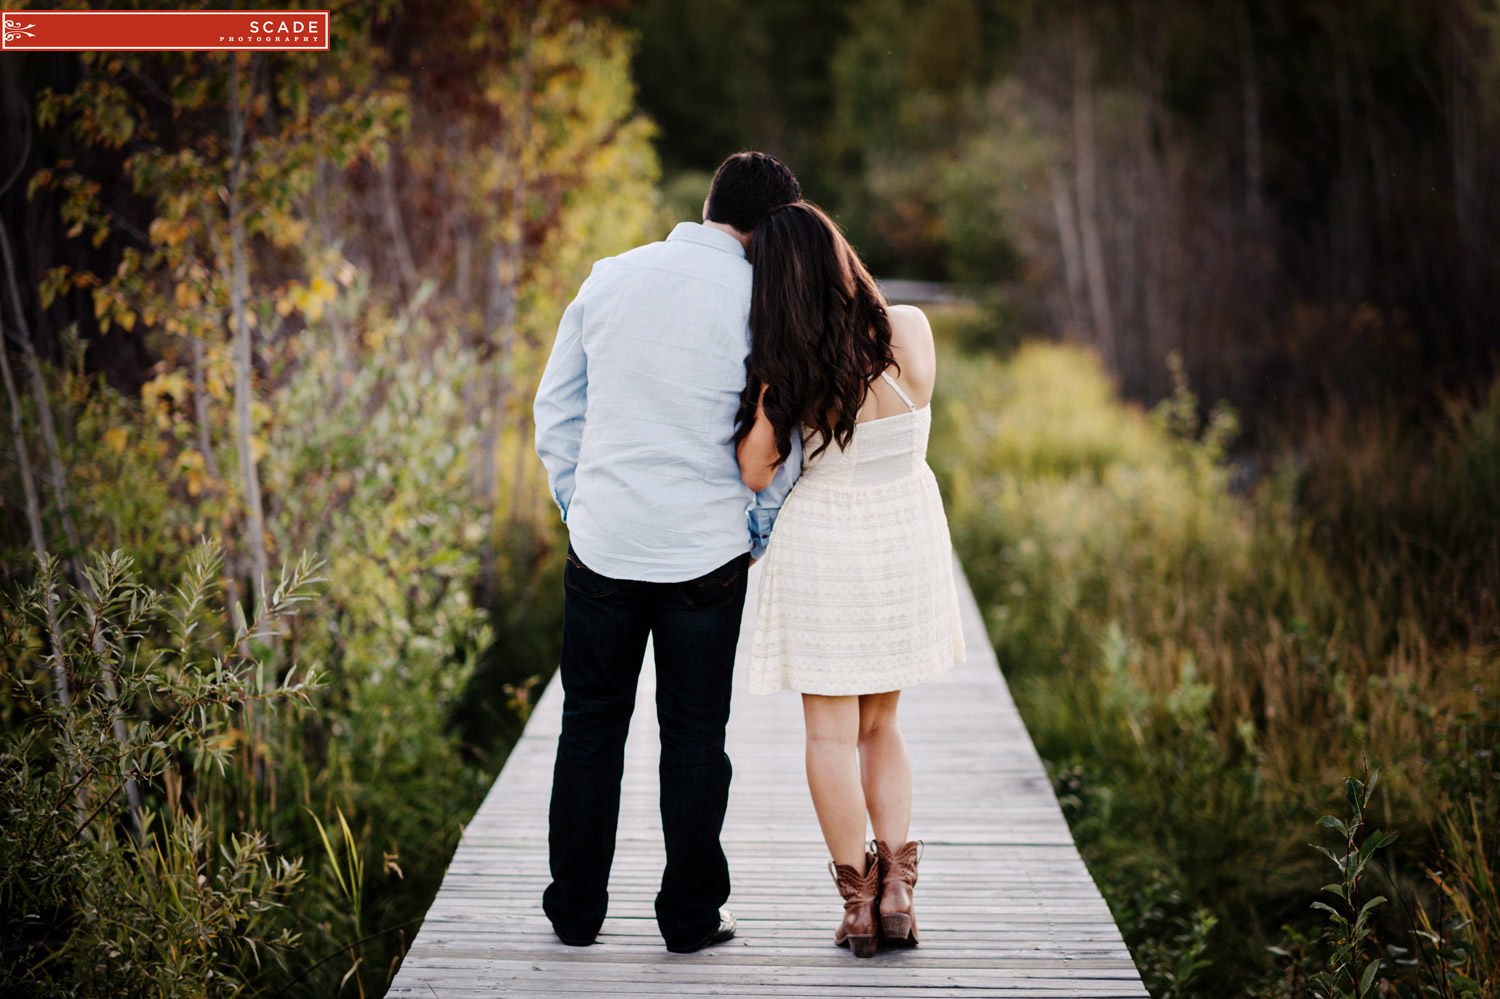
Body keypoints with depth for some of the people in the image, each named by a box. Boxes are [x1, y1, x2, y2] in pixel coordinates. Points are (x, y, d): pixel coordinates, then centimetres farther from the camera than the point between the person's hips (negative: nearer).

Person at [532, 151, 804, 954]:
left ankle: (575, 909, 20)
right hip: (706, 552, -2)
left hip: (602, 546, 3)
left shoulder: (610, 277, 4)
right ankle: (690, 914, 16)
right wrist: (757, 537, 5)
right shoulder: (757, 299, -7)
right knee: (694, 732, 9)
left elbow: (555, 406, 9)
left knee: (591, 723, 13)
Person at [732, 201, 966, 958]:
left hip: (823, 547, -3)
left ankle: (857, 903, 12)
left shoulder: (787, 373, -20)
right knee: (880, 726, 19)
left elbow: (753, 474, -11)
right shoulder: (910, 330, -13)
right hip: (908, 540, 3)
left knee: (833, 734, 9)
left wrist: (756, 384, -6)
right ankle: (895, 885, 8)